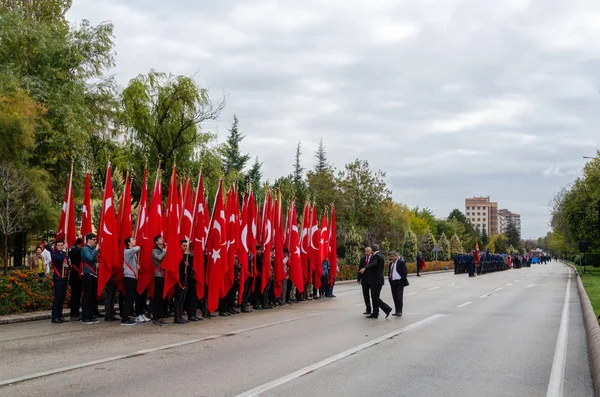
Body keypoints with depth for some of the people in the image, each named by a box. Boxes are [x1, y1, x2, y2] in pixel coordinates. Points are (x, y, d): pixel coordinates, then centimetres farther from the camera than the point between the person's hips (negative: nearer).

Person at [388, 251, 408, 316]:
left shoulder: (401, 262, -7)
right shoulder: (391, 264, 14)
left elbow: (405, 272, -9)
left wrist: (403, 281, -11)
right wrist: (390, 281, 13)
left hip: (399, 282, -7)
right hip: (393, 282, 7)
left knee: (399, 296, -8)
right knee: (395, 297, 7)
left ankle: (399, 311, -7)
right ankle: (396, 311, 11)